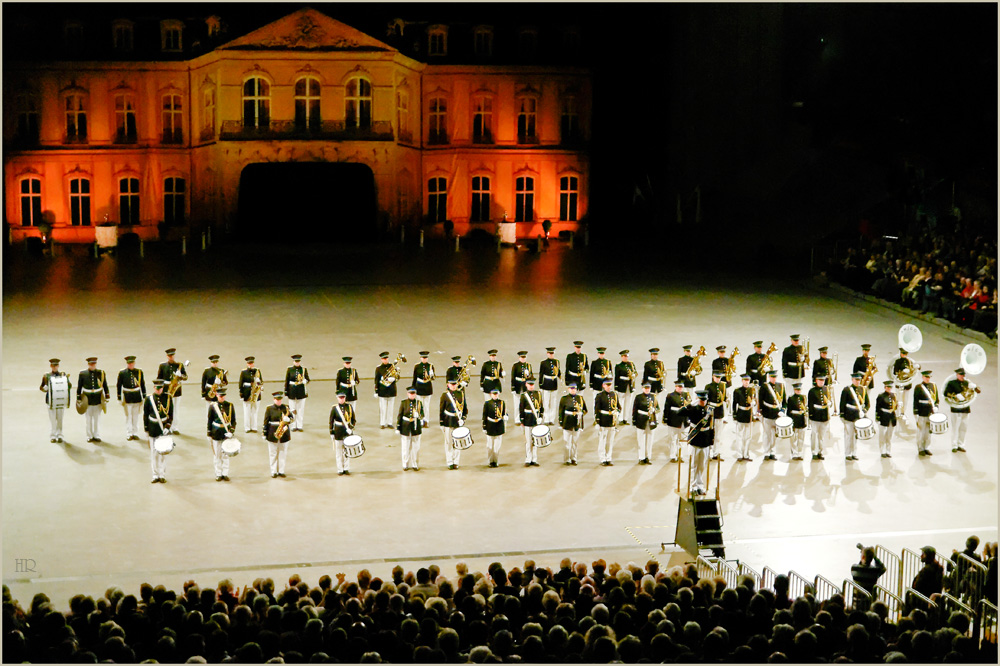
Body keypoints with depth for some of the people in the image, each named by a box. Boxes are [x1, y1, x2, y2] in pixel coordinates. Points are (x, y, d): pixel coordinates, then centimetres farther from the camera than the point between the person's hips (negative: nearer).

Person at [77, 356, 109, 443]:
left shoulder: (101, 373, 3)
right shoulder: (82, 373, 1)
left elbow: (105, 385, 9)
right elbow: (79, 387, 5)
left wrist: (107, 396, 7)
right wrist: (79, 398, 3)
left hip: (98, 399, 0)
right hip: (87, 399, 0)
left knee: (97, 418, 5)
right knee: (88, 419, 6)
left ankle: (97, 436, 13)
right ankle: (89, 436, 14)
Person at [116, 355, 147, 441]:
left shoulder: (139, 372, 2)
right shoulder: (122, 372, -3)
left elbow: (142, 385, 8)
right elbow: (118, 386, 1)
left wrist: (144, 397, 7)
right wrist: (119, 398, -1)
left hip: (137, 397, 2)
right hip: (127, 398, -2)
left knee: (136, 416, 7)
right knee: (128, 417, 3)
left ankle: (135, 433, 17)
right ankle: (129, 434, 11)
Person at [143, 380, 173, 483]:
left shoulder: (168, 398, -1)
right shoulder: (149, 399, -1)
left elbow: (171, 414, 0)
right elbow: (145, 415, 4)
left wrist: (167, 427, -10)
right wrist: (146, 430, 2)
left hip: (164, 428, -1)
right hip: (153, 430, 1)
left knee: (163, 452, 2)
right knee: (154, 453, 5)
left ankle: (162, 475, 10)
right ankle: (155, 475, 13)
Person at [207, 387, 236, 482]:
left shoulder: (230, 405, -1)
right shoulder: (212, 406, -3)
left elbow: (233, 420, 2)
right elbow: (210, 421, 3)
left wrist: (231, 431, -11)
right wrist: (209, 434, 3)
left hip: (226, 434, 0)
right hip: (216, 434, 0)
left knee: (226, 455, 6)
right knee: (217, 455, 6)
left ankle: (225, 474, 15)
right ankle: (218, 474, 16)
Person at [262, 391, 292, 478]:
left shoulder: (286, 408, 4)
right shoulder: (269, 408, -2)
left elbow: (292, 417, 3)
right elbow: (266, 421, -2)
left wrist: (288, 419, -20)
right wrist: (264, 433, -4)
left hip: (284, 434, 2)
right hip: (272, 434, -2)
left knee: (282, 453, 7)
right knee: (273, 453, 5)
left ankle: (281, 471, 16)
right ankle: (273, 472, 12)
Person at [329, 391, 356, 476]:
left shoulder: (349, 407, 1)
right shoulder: (334, 408, -5)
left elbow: (354, 420, 7)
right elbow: (331, 421, -1)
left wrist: (351, 427, -10)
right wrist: (331, 433, -4)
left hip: (348, 432, 2)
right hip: (338, 433, -2)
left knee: (347, 450, 7)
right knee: (339, 451, 3)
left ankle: (347, 468, 16)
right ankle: (340, 470, 11)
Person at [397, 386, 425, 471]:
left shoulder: (419, 403, 2)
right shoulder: (403, 403, -1)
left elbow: (422, 414, -1)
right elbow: (399, 416, 1)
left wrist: (423, 420, -24)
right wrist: (398, 427, -1)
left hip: (416, 427, 1)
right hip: (405, 428, -1)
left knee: (416, 447, 6)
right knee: (406, 447, 5)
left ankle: (415, 464, 17)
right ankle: (406, 465, 16)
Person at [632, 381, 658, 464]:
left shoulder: (653, 396, 10)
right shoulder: (638, 397, 1)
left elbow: (658, 408, 12)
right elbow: (634, 410, 1)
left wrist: (654, 409, -11)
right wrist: (634, 421, -4)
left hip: (651, 422, 3)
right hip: (641, 422, -3)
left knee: (650, 441, 6)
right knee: (641, 441, -2)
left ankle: (647, 458, 13)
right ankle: (641, 458, 3)